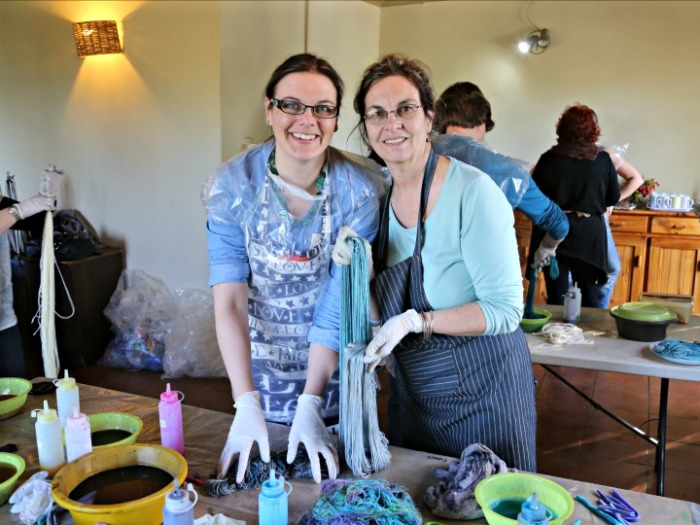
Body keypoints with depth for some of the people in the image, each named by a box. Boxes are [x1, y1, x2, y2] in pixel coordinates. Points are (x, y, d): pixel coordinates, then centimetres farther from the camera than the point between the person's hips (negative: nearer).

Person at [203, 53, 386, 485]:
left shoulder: (361, 188, -21)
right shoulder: (233, 185, -18)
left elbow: (339, 304, -20)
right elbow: (229, 300, -21)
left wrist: (310, 404, -23)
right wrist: (246, 404, -27)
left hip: (334, 366, -1)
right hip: (259, 361, 1)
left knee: (336, 487, 20)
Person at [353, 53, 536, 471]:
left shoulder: (473, 191, -22)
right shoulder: (379, 195, -2)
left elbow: (505, 309, -22)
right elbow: (390, 303, 7)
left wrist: (416, 321, -27)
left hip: (485, 390, -6)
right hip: (416, 394, 6)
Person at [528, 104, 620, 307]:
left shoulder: (549, 159, -10)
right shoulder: (603, 159, -7)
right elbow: (614, 198, 3)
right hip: (590, 235, 1)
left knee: (556, 294, 6)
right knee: (589, 293, 14)